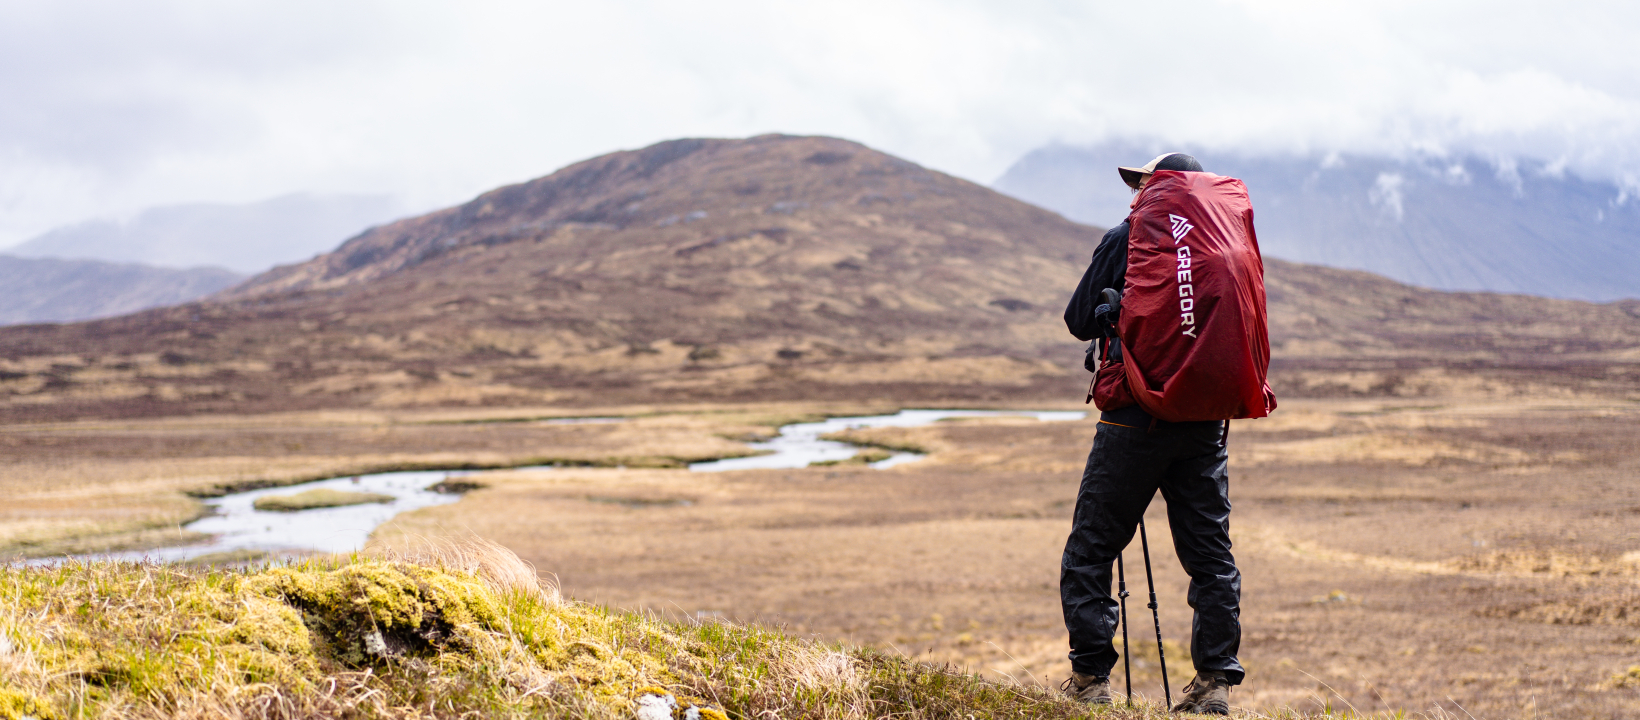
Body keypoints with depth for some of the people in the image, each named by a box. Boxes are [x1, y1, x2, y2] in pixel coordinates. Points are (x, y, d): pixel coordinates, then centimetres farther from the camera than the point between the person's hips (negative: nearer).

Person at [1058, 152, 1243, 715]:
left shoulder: (1125, 241, -5)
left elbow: (1079, 321, 0)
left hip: (1137, 418, -4)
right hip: (1206, 421, 4)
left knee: (1089, 551, 5)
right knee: (1210, 553, 10)